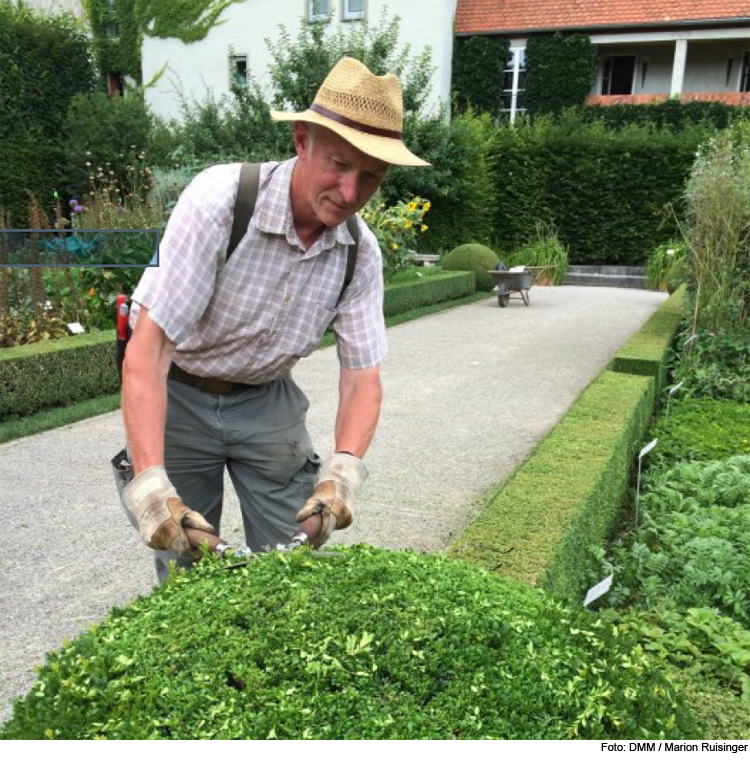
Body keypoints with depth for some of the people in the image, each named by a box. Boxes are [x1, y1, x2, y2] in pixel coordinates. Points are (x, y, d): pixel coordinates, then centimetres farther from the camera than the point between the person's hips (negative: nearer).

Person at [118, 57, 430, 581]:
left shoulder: (361, 252, -12)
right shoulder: (219, 200, -27)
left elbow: (362, 376, -10)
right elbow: (148, 347, -30)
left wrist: (342, 470, -29)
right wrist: (149, 482, -39)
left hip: (267, 399, 4)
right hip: (177, 394, -3)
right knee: (187, 567, 5)